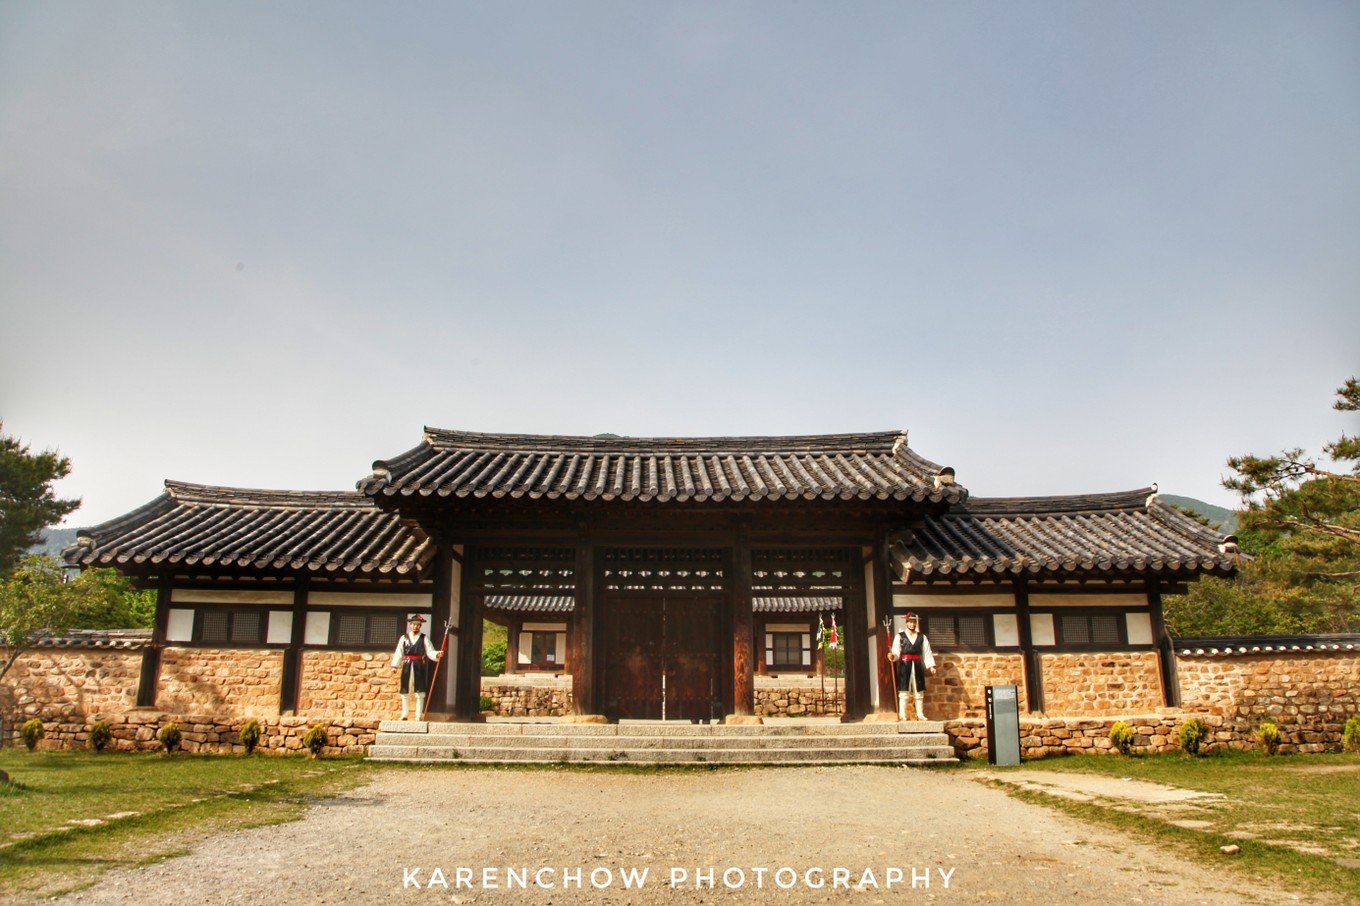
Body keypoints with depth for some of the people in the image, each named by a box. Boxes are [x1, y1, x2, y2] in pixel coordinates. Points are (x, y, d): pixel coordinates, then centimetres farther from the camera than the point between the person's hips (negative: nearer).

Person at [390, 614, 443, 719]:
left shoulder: (424, 638, 5)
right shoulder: (404, 638, 8)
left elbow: (430, 652, -3)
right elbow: (399, 653, 3)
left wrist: (437, 654, -24)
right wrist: (395, 665, -8)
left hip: (420, 667, -1)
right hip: (407, 667, 1)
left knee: (420, 692, -1)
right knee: (405, 692, 8)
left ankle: (419, 715, 6)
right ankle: (404, 715, 20)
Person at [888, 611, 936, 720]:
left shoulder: (922, 637, 8)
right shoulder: (900, 636, 1)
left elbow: (927, 653, 4)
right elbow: (896, 653, -5)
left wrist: (931, 666, -6)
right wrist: (892, 656, -27)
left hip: (917, 666, 3)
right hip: (904, 666, -3)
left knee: (919, 691, 8)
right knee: (903, 691, -3)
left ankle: (920, 715, 16)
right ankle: (902, 715, 3)